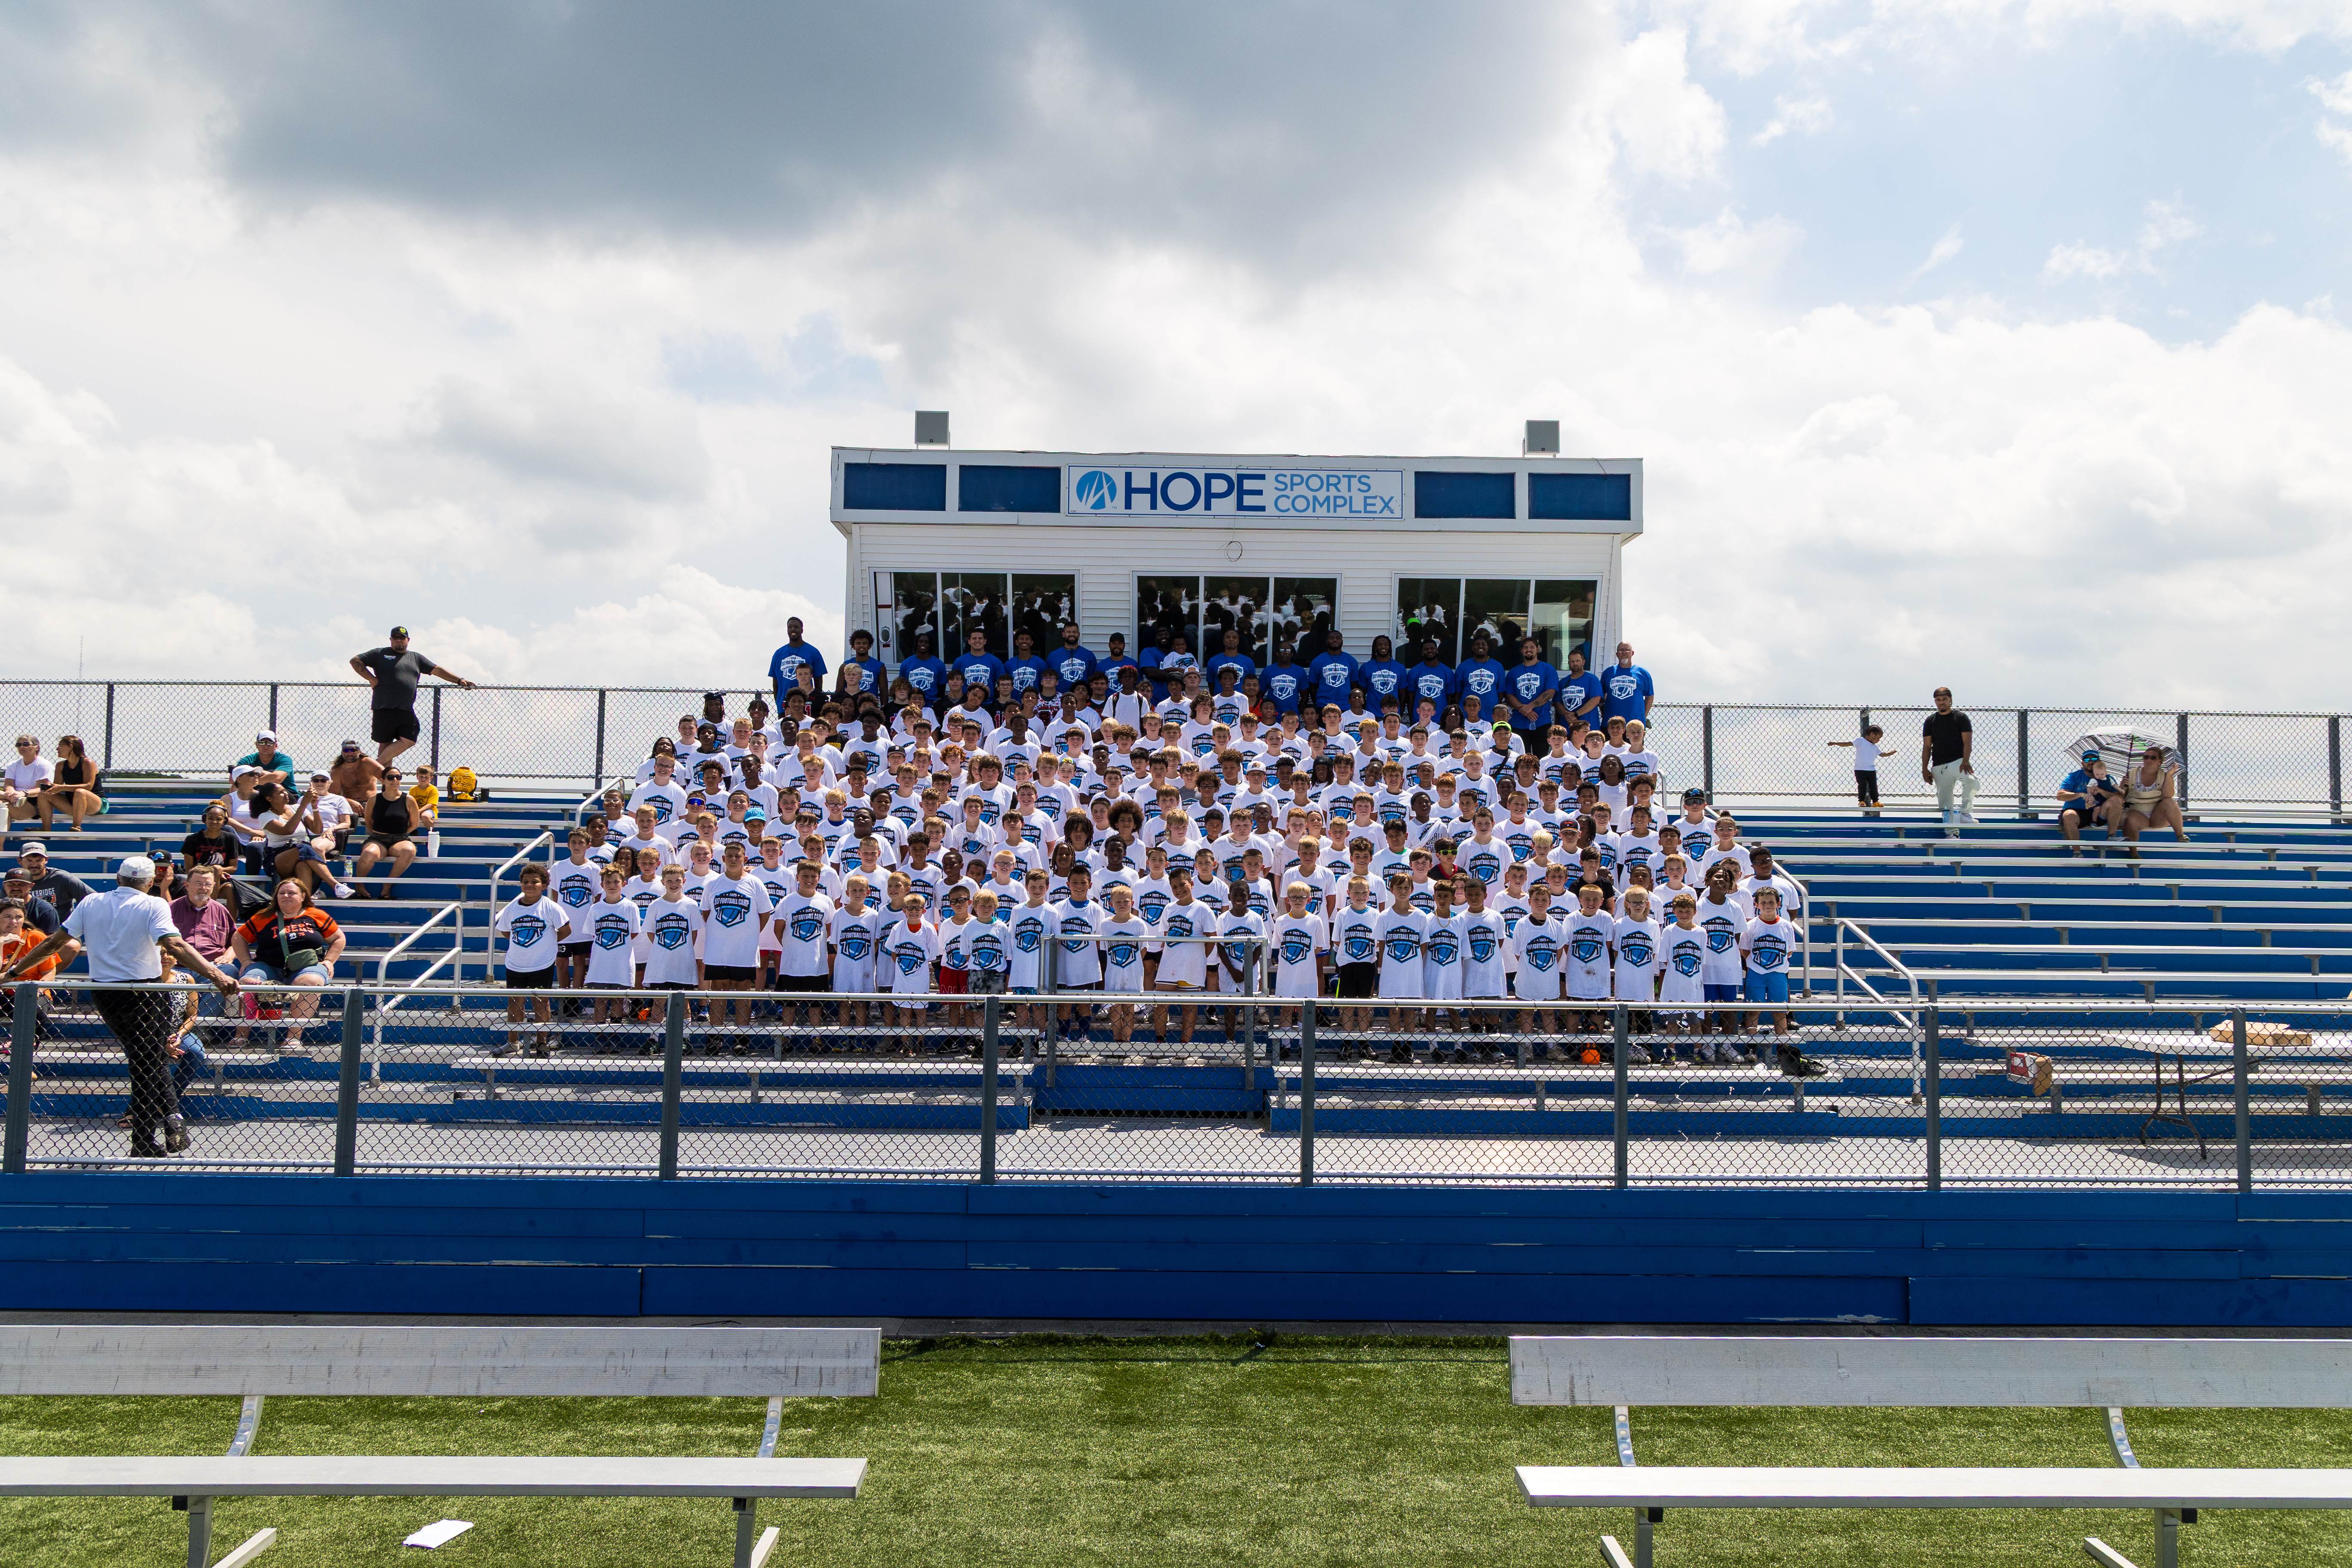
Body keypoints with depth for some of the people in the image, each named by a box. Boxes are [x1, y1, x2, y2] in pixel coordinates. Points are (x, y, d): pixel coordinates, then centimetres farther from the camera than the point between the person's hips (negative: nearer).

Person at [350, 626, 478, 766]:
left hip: (407, 711, 4)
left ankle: (377, 765, -1)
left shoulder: (416, 658, 20)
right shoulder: (380, 654, 8)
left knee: (409, 740, -10)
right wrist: (371, 678, -2)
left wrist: (459, 680, 9)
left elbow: (437, 670, 18)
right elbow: (355, 661, 6)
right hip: (384, 708, -4)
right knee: (386, 743, -3)